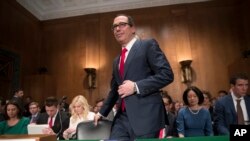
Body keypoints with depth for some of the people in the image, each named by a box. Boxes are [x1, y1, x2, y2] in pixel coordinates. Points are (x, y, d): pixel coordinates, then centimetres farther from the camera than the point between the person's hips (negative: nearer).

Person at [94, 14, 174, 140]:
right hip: (122, 117, 7)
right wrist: (102, 112, 26)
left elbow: (167, 74, -12)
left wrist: (136, 86, -17)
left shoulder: (148, 45, -1)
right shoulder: (117, 61, 20)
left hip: (146, 115, -6)